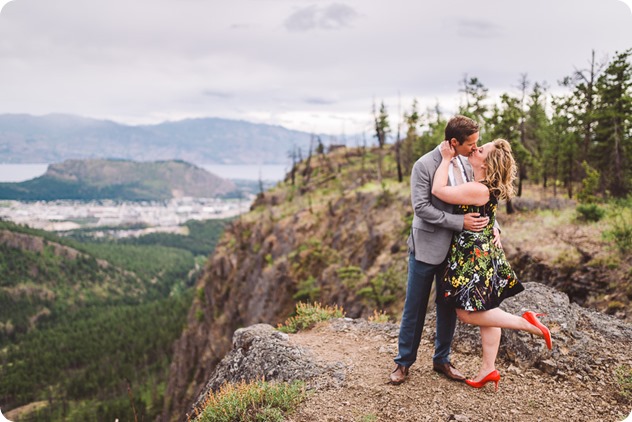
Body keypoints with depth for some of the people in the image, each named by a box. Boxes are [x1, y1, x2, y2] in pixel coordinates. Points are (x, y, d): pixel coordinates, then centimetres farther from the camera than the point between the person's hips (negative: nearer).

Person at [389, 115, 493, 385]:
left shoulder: (466, 164, 5)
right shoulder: (424, 166, -14)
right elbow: (421, 207, -19)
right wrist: (460, 222, -22)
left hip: (454, 249, 6)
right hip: (427, 248, -5)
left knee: (449, 307, 14)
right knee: (415, 308, 5)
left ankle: (442, 359, 30)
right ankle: (404, 362, 20)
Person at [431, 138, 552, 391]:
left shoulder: (478, 190, -23)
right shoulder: (485, 186, 5)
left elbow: (438, 190, -23)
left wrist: (447, 158, -14)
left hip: (474, 256, -10)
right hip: (486, 254, 10)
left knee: (467, 313, -2)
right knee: (486, 311, 13)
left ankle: (525, 322, 1)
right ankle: (488, 370, 22)